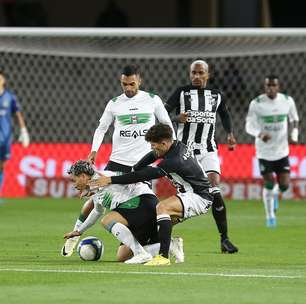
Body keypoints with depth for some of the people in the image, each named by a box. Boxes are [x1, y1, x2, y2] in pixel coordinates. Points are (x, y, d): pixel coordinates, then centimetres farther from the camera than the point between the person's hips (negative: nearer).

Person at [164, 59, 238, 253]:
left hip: (208, 150, 1)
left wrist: (230, 134, 12)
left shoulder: (216, 95, 9)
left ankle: (224, 239, -8)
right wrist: (177, 119, -24)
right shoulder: (182, 93, 1)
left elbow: (225, 114, 27)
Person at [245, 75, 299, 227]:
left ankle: (274, 194, 35)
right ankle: (270, 216, 20)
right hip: (264, 151, -2)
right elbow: (249, 126, -9)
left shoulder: (287, 101, -4)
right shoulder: (256, 104, -12)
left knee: (284, 186, -2)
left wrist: (294, 133, -6)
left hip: (282, 150, 2)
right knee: (269, 184, -1)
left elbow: (294, 118, 12)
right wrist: (260, 134, -29)